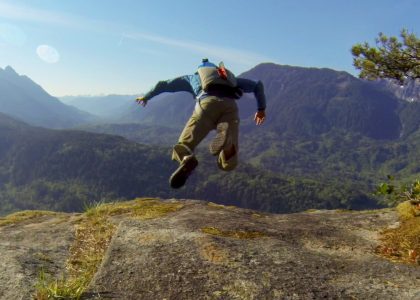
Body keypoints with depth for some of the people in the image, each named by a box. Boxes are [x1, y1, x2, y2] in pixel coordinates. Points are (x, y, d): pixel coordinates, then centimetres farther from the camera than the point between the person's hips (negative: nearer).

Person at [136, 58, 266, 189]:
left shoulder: (193, 77, 39)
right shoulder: (231, 78, 44)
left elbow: (164, 84, 43)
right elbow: (258, 84, 43)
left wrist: (146, 97, 58)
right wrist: (261, 108, 50)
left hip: (207, 104, -1)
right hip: (230, 107, 2)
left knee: (183, 146, 4)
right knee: (228, 164, -2)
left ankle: (187, 160, -35)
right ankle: (226, 144, -39)